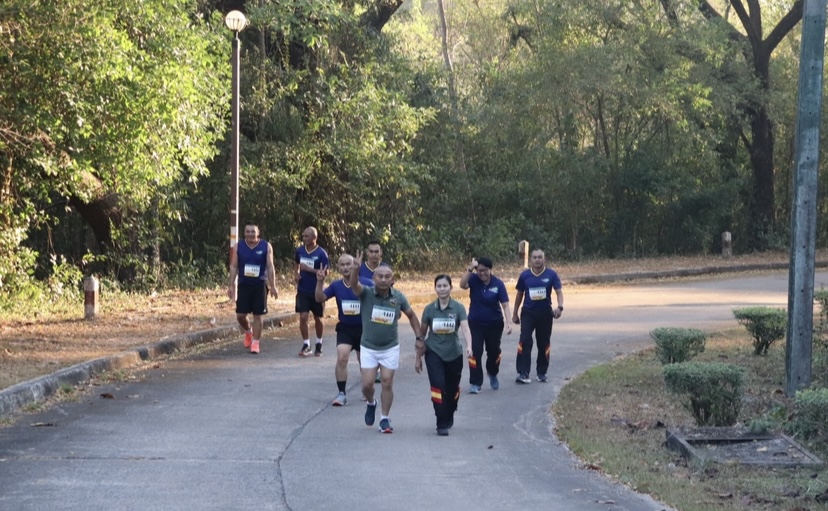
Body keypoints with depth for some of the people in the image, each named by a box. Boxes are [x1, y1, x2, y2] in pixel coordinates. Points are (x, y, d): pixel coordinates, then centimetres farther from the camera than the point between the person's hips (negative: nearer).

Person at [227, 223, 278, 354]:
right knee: (240, 315, 1)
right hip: (244, 284, 2)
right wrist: (231, 285, -2)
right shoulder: (238, 247, 2)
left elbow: (270, 267, -1)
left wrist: (273, 286, -5)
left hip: (260, 285, -1)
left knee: (257, 315, 0)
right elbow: (234, 267, 4)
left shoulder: (266, 247, -2)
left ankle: (255, 343, 8)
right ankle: (248, 331, 31)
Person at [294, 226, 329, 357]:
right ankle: (306, 345, 2)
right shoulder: (300, 250, 1)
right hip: (303, 291, 3)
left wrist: (308, 269, -23)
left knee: (318, 318, 10)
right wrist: (297, 274, -1)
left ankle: (319, 344, 27)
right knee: (303, 317, -7)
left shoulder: (321, 253, -12)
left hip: (316, 291, -3)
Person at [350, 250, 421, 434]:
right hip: (368, 348, -1)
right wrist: (356, 268, -53)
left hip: (390, 348, 1)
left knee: (387, 383, 1)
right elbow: (354, 284, -34)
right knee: (367, 384, -2)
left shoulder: (398, 297, -7)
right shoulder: (366, 293, -12)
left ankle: (385, 419, 13)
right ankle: (371, 404, 30)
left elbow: (411, 315, 9)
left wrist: (419, 337, 4)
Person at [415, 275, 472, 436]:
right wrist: (418, 358, 8)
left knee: (452, 389, 13)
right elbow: (421, 334, 5)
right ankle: (442, 424, -9)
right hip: (434, 353, -1)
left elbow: (465, 328, -22)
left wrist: (469, 346, -41)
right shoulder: (429, 309, -4)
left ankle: (449, 417, 42)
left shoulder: (458, 308, -8)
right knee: (438, 386, -17)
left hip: (454, 354, 1)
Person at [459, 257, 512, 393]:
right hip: (476, 323, 0)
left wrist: (508, 323, -25)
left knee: (494, 351, 14)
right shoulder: (474, 279, -11)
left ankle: (492, 374, 44)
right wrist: (470, 269, -36)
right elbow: (463, 285, -31)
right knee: (475, 352, -9)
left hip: (494, 324, 0)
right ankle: (475, 383, -1)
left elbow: (505, 305, -15)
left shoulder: (498, 284, -14)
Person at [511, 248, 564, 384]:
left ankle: (542, 373, 23)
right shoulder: (525, 275, 0)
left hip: (545, 313, 0)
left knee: (544, 343, 9)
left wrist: (560, 307, -27)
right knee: (525, 341, -14)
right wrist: (515, 313, 13)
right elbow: (519, 295, 10)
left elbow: (559, 291, -8)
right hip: (528, 313, 0)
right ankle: (523, 373, -16)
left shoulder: (551, 274, -4)